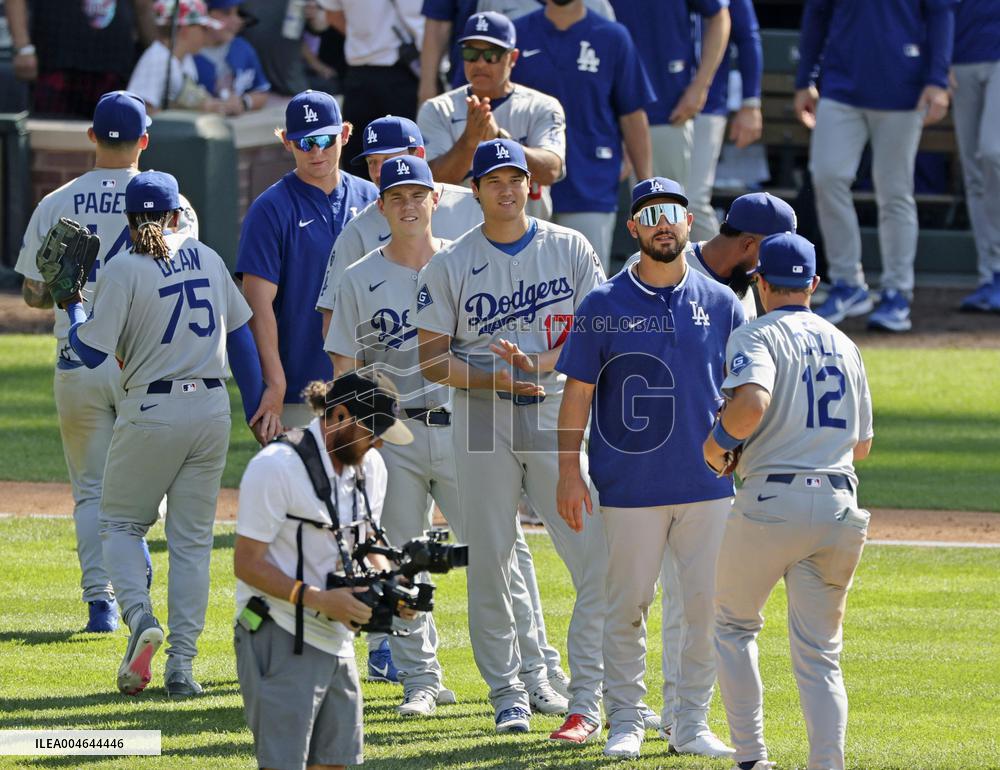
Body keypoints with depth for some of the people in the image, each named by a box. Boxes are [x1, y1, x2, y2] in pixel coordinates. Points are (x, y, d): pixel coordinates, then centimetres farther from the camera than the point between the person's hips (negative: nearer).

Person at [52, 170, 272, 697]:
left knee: (120, 523, 12)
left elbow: (92, 351, -10)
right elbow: (240, 334, 12)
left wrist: (71, 306, 7)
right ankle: (182, 665, 3)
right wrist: (256, 407, 19)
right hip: (211, 411, 4)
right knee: (192, 538, 9)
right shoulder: (207, 258, 8)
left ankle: (140, 618, -14)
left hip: (151, 412, -4)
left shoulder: (123, 270, -7)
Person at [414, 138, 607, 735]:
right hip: (484, 419, 0)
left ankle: (588, 694, 0)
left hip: (559, 412, 0)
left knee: (598, 555, -8)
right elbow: (432, 357, 2)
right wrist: (493, 377, -14)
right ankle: (507, 695, 10)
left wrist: (537, 364, -15)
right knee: (489, 558, 0)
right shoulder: (451, 264, 4)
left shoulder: (571, 250, 6)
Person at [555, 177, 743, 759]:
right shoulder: (604, 307, 0)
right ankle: (626, 721, 12)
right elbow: (578, 390, 2)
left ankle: (692, 725, 11)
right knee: (627, 605, 1)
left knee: (707, 604, 1)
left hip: (708, 485, 2)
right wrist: (569, 471, -4)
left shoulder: (721, 304, 6)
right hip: (631, 486, -2)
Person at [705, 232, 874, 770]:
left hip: (772, 503, -5)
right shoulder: (844, 345, 17)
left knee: (734, 625, 16)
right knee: (820, 652, 7)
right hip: (839, 505, 5)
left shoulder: (756, 337, -4)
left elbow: (752, 403, -24)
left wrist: (717, 442, -6)